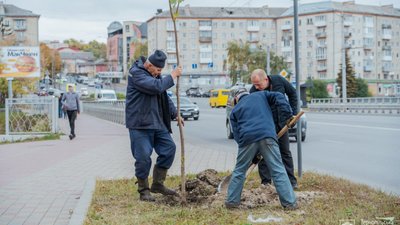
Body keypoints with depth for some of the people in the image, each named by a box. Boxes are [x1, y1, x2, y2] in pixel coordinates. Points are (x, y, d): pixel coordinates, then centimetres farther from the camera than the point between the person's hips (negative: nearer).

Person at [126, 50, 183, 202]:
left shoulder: (154, 74, 15)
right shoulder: (136, 73, -14)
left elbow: (164, 96, 23)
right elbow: (157, 86, -27)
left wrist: (175, 113, 15)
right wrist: (173, 76, -14)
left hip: (157, 122, 9)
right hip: (140, 124, -9)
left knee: (169, 148, 5)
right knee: (143, 156, -6)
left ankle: (158, 184, 17)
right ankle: (143, 190, 10)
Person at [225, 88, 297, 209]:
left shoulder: (235, 110, 23)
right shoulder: (261, 95, 25)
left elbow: (236, 134, 17)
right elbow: (279, 98, 8)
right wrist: (287, 116, 7)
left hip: (247, 139, 0)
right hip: (268, 136, 0)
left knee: (239, 171, 16)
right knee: (278, 170, 3)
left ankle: (232, 201, 20)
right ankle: (289, 202, 1)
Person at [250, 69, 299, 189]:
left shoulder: (279, 80, -16)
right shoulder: (253, 92, -23)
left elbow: (292, 93, 1)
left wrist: (293, 113, -3)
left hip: (281, 123, 2)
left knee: (285, 152, 8)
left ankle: (291, 181, 14)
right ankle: (266, 182, 1)